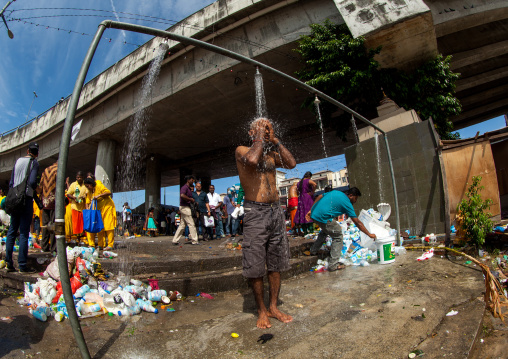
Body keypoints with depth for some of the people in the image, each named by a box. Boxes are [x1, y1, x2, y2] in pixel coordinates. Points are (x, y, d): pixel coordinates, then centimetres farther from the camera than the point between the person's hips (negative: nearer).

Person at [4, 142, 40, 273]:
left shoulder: (18, 161, 13)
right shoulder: (34, 162, -4)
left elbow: (11, 182, 13)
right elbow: (32, 181, -16)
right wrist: (35, 189, 5)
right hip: (26, 198, -6)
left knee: (12, 230, 11)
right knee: (24, 232, -4)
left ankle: (9, 263, 13)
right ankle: (22, 265, -2)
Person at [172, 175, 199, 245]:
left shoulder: (188, 188, 20)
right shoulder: (185, 187, -11)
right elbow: (182, 195, -29)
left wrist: (193, 202, 9)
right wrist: (191, 199, -18)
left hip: (186, 207, 10)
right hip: (185, 207, -10)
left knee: (182, 225, 10)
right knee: (191, 224, -6)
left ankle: (175, 240, 13)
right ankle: (195, 241, -2)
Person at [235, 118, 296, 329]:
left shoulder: (271, 154, 18)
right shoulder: (241, 150, 1)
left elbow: (291, 163, 2)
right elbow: (252, 159, -21)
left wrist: (275, 141, 5)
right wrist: (260, 138, -6)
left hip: (276, 210, 6)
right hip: (255, 211, -6)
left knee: (276, 264, 10)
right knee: (255, 267, -1)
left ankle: (274, 307, 24)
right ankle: (262, 311, 17)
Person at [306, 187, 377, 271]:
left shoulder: (335, 192, 21)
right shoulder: (347, 204, 1)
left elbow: (319, 197, 20)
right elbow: (357, 223, 1)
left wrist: (310, 211, 24)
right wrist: (369, 234, 10)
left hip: (314, 213, 9)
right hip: (323, 217, -8)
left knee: (325, 230, 33)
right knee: (338, 236, 5)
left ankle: (313, 251, 41)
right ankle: (333, 265, 5)